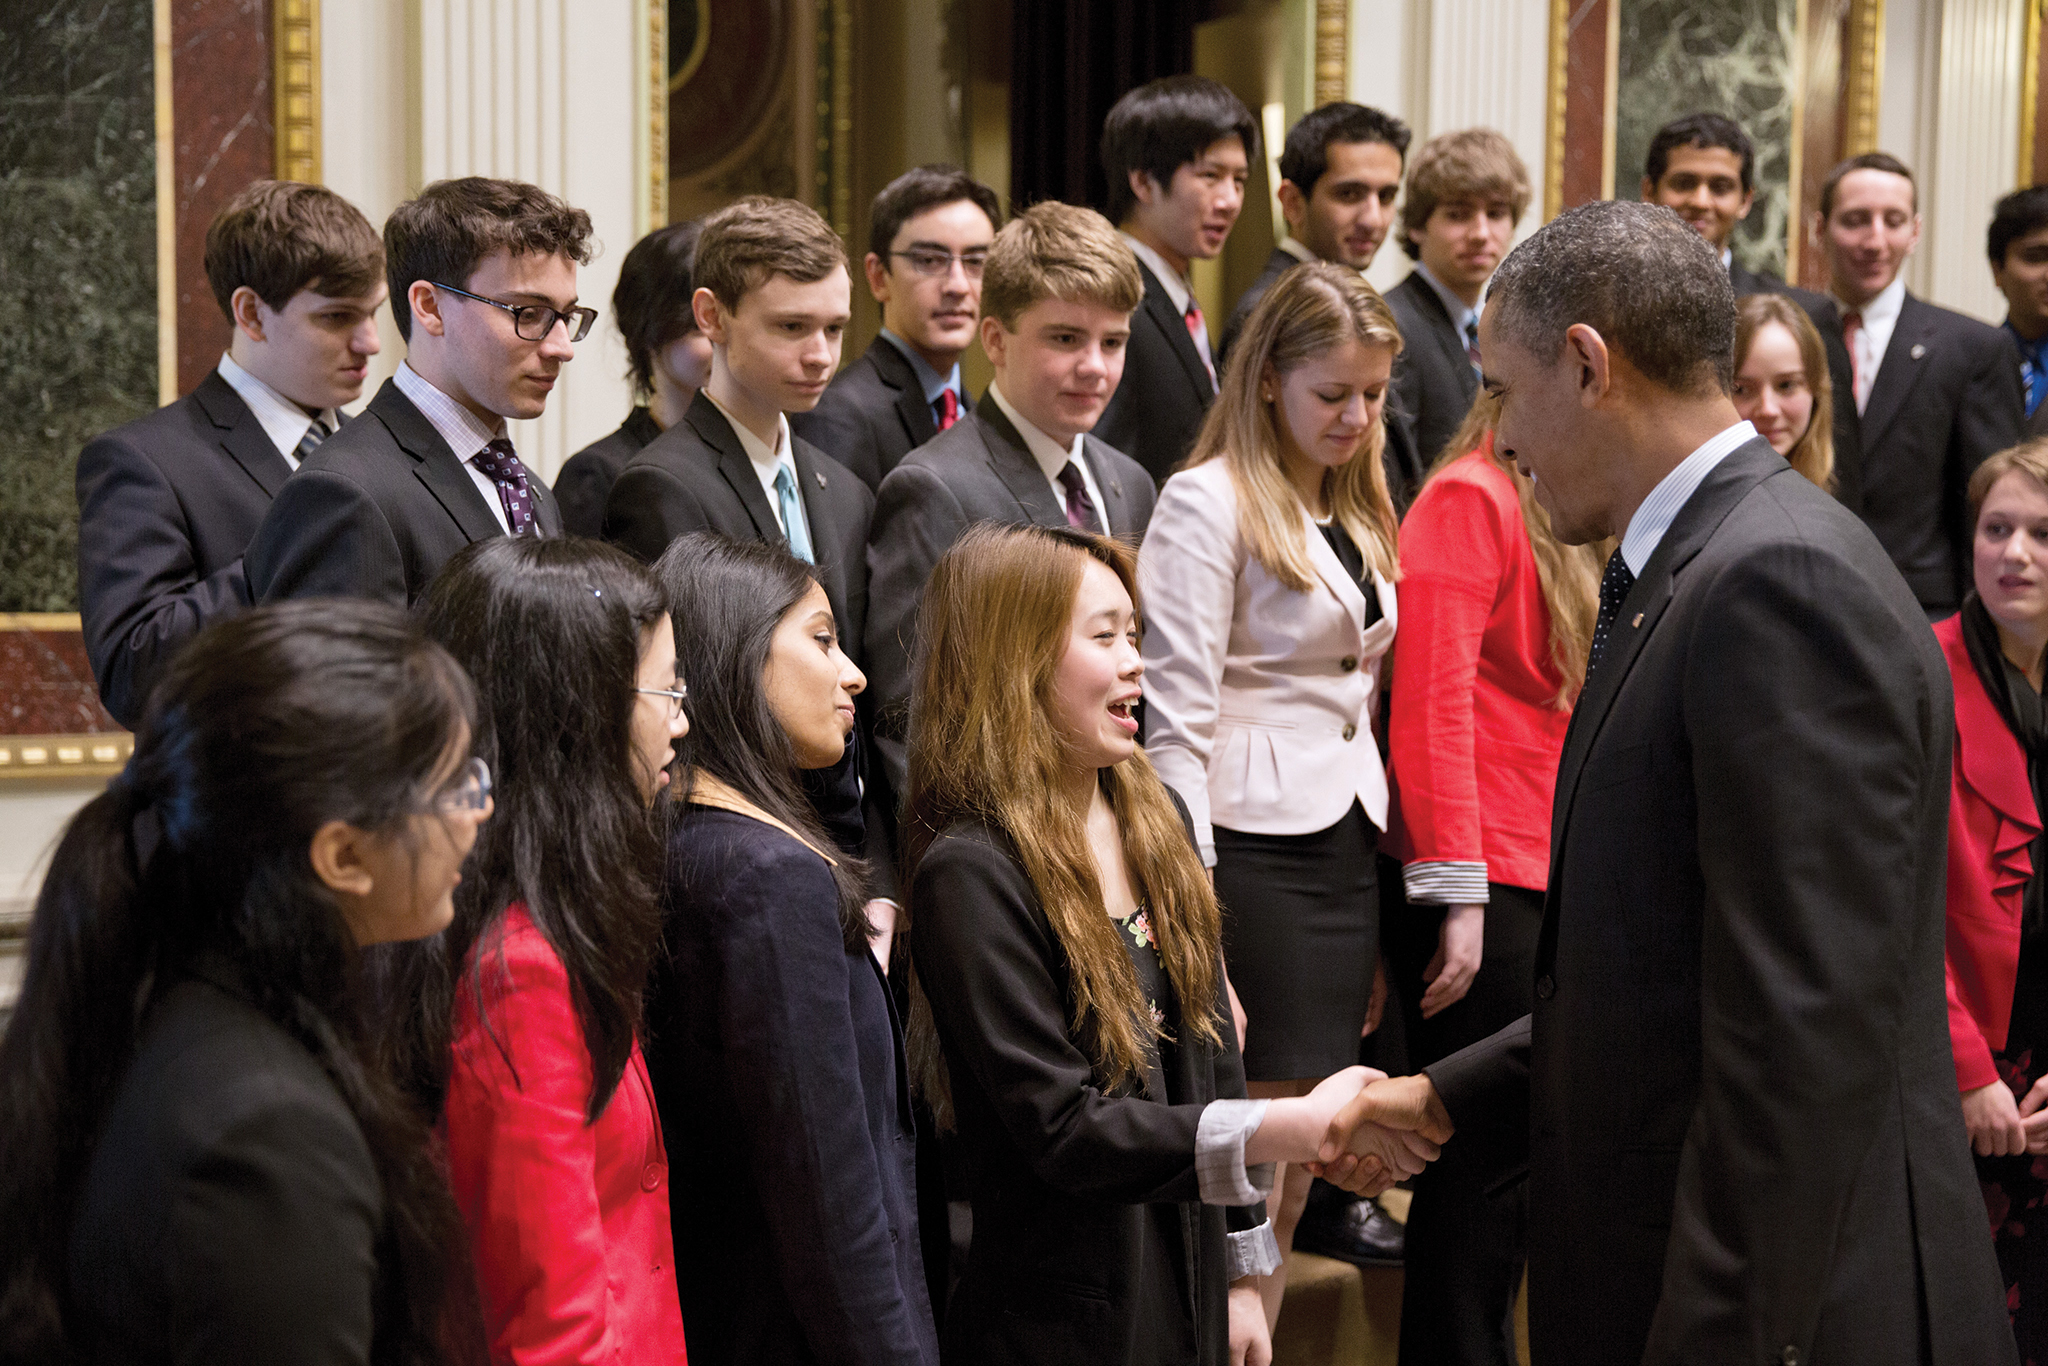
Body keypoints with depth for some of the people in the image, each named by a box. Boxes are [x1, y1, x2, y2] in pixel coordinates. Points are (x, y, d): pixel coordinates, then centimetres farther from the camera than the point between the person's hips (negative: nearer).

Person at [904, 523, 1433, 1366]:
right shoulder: (970, 873, -18)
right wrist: (1300, 1129, -27)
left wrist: (1242, 1276, 12)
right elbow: (1062, 1128, -22)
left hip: (1194, 1296, 7)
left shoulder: (1156, 818, 6)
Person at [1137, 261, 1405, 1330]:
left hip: (1347, 849, 8)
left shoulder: (1356, 511, 17)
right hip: (1253, 849, -7)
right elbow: (1176, 719, -13)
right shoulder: (1208, 502, -8)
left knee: (1294, 1181, 10)